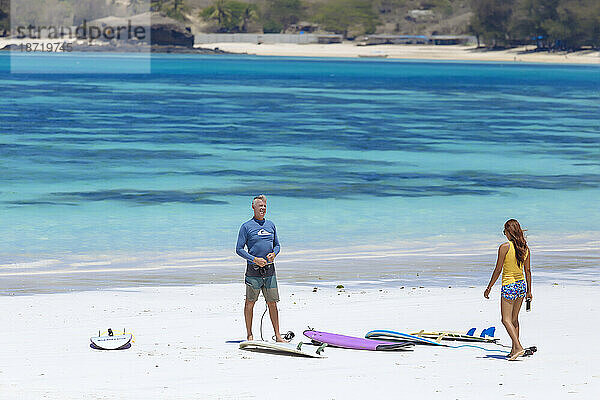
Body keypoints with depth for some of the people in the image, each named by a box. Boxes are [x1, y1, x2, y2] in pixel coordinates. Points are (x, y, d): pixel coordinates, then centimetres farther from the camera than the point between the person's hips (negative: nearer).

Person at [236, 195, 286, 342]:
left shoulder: (271, 225, 14)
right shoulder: (246, 226, -2)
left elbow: (277, 245, 20)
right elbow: (239, 249, -4)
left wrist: (274, 254, -3)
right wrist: (254, 260, -16)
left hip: (269, 270, 4)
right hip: (253, 270, -4)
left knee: (272, 303, 4)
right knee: (250, 303, 2)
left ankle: (278, 336, 6)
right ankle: (249, 335, 10)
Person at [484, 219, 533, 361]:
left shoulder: (504, 247, -14)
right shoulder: (525, 248, 4)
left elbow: (498, 269, -12)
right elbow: (528, 271, 9)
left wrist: (489, 288, -4)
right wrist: (529, 290, 17)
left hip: (508, 285, -7)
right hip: (521, 285, 7)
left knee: (506, 319, -4)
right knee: (514, 319, 15)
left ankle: (518, 347, -20)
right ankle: (514, 350, 16)